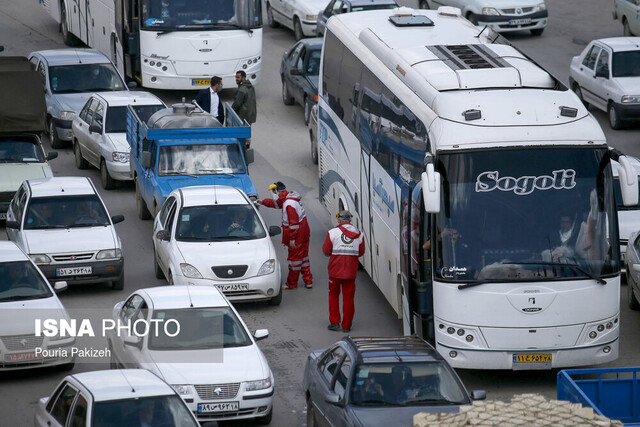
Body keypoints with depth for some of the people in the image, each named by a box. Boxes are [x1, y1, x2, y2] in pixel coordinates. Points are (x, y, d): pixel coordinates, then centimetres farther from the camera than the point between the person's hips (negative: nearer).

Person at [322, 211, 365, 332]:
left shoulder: (333, 232, -8)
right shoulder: (358, 234, 1)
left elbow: (326, 251, -5)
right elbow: (361, 252, 9)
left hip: (336, 269, -2)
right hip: (351, 271, 2)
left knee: (333, 294, 15)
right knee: (348, 297, 8)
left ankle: (334, 322, 9)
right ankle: (346, 326, 10)